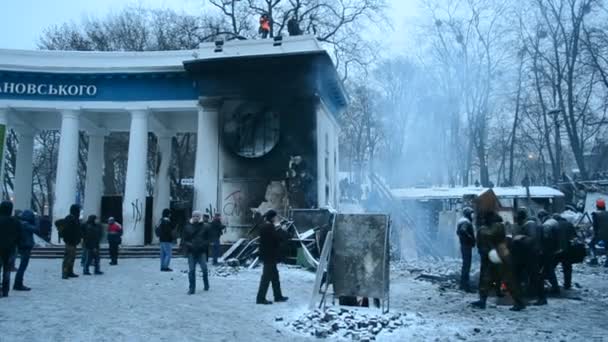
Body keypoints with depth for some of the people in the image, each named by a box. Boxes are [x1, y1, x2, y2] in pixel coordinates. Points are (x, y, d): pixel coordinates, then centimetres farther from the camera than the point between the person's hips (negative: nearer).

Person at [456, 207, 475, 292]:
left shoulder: (464, 221, 14)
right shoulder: (466, 222, -17)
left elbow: (458, 231, 22)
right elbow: (463, 230, -36)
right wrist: (470, 237, -24)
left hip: (464, 245, 11)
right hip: (467, 245, -11)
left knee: (465, 264, 17)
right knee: (467, 265, -7)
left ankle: (463, 284, 25)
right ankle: (466, 285, -4)